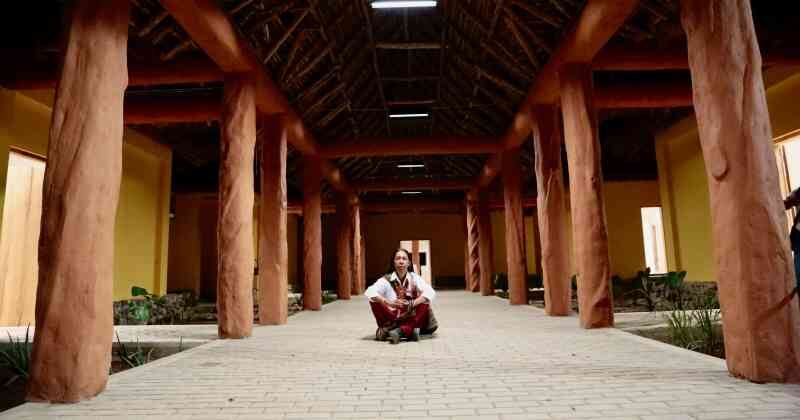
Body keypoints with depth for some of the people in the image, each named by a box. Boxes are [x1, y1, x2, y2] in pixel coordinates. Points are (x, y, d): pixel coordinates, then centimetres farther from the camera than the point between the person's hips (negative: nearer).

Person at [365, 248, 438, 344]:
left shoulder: (414, 278, 0)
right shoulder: (386, 279, -4)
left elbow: (431, 293, -17)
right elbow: (369, 292, -22)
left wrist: (412, 303, -33)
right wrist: (389, 303, -36)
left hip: (411, 319, 1)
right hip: (391, 319, 0)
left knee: (424, 303, -22)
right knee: (374, 301, -23)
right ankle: (409, 331, -30)